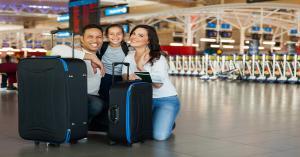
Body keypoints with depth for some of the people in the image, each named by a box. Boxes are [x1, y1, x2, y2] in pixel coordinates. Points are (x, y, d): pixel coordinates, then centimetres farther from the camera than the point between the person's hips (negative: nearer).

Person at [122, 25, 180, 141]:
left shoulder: (158, 59, -14)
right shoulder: (129, 56, 4)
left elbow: (158, 84, -24)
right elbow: (124, 76, -7)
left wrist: (141, 67, -23)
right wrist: (130, 77, -31)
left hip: (166, 100, -5)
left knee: (159, 135, -21)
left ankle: (167, 123, 15)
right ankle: (151, 121, 16)